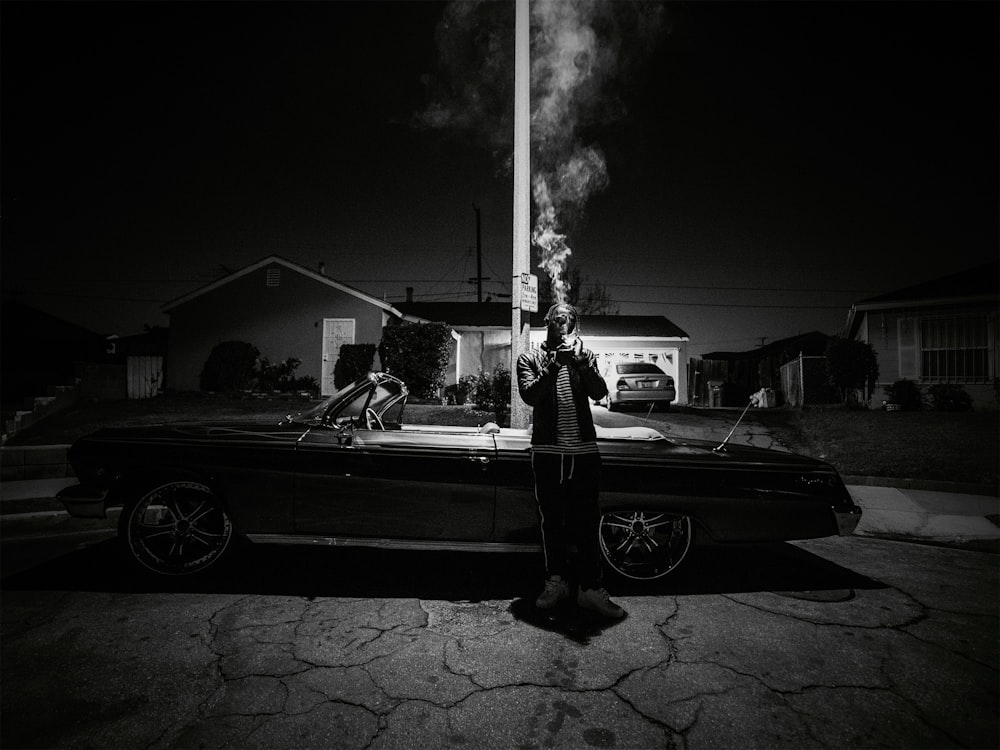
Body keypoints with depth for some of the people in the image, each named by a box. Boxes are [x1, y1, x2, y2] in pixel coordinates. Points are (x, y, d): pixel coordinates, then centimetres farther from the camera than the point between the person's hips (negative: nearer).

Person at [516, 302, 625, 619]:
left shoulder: (585, 356, 10)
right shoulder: (531, 358, 5)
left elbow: (599, 393, -6)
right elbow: (529, 396, -11)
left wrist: (581, 362, -20)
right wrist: (552, 367, -23)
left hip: (584, 450, 1)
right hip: (548, 452, -1)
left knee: (587, 522, 4)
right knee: (552, 521, 11)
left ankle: (590, 588, 13)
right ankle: (556, 582, 25)